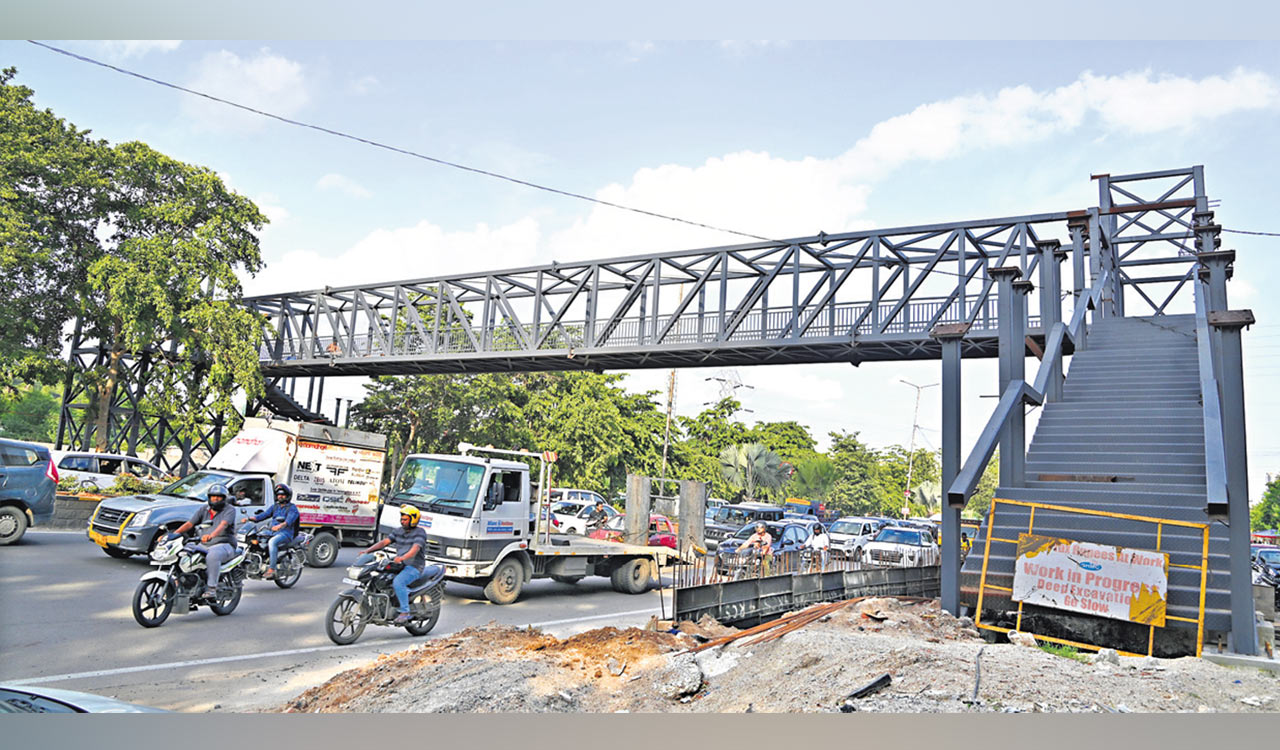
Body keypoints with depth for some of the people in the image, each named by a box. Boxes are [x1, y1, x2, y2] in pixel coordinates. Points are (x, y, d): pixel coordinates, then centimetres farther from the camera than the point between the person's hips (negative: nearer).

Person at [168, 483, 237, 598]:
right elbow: (189, 524, 4)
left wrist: (211, 535, -42)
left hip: (224, 545, -7)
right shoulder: (203, 511, 15)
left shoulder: (230, 509, -4)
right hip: (204, 545, 7)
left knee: (212, 556, -37)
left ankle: (211, 587, -29)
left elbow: (223, 524, -23)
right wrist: (175, 533, -14)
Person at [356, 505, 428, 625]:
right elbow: (384, 541, 5)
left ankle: (405, 613, -27)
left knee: (398, 582, -33)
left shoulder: (420, 533, -9)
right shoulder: (398, 531, 13)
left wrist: (403, 557, -44)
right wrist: (367, 551, -10)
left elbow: (415, 549, -26)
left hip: (414, 567, -8)